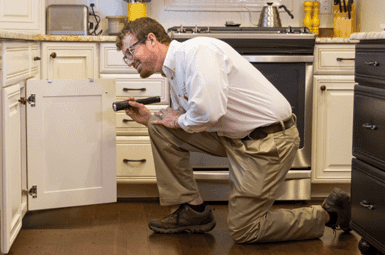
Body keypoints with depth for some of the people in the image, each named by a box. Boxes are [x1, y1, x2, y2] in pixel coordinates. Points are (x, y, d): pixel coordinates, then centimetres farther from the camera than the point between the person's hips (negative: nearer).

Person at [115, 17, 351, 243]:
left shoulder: (196, 50, -19)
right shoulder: (174, 74, 10)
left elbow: (208, 112, -32)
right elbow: (188, 127, 18)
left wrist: (179, 121, -11)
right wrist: (149, 119, 6)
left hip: (270, 139, -9)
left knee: (243, 231, -3)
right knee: (160, 128, 3)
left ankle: (328, 213, 12)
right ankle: (193, 211, 11)